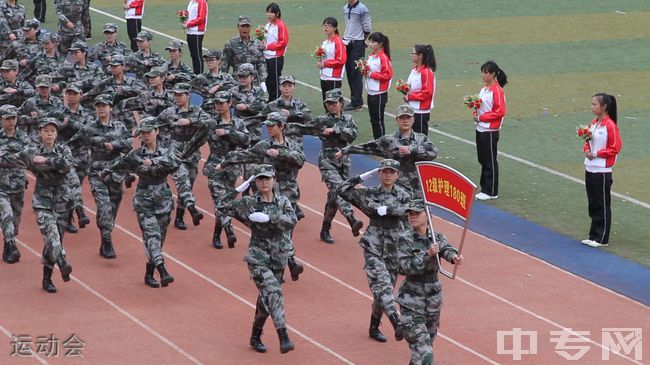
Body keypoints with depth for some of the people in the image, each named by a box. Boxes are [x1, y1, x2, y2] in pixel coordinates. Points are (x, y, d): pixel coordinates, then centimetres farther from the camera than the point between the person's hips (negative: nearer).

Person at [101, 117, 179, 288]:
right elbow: (120, 163, 19)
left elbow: (175, 163, -20)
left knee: (159, 238, 7)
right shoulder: (135, 155, 2)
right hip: (144, 201, -2)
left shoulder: (165, 153, 2)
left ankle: (149, 274, 21)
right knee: (152, 235, -18)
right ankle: (163, 272, -31)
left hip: (163, 202, 2)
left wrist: (154, 161, -24)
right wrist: (106, 170, 29)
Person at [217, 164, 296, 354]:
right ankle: (283, 337, -30)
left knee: (266, 298, 15)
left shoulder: (283, 202, 2)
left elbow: (291, 221, -15)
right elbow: (223, 207, -3)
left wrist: (268, 218, -25)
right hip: (258, 257, -3)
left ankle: (255, 337, 32)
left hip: (278, 258, 4)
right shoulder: (248, 202, -1)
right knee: (273, 292, -22)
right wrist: (240, 188, -8)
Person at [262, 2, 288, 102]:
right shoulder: (267, 25, 14)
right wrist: (263, 43, 2)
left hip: (276, 58, -8)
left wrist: (268, 46, -16)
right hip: (267, 57, 8)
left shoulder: (280, 25, -10)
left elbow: (283, 42, -15)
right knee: (268, 81, 11)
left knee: (275, 82, -5)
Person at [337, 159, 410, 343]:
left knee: (384, 287, 8)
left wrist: (386, 210, -21)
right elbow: (342, 191, -1)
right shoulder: (369, 194, 3)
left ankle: (374, 327, 23)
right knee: (382, 283, -19)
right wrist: (362, 177, -4)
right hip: (373, 247, -2)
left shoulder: (403, 195, 5)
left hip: (394, 248, 2)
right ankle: (397, 323, -33)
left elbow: (408, 209, -16)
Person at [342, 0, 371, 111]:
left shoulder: (362, 9, -11)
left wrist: (364, 42, -5)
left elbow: (367, 28, -8)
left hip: (358, 43, -7)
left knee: (356, 73, -7)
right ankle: (355, 98, 19)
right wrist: (345, 37, 17)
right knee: (349, 72, 9)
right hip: (347, 43, 7)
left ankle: (357, 103, -5)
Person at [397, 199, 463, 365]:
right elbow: (405, 267, -20)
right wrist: (427, 255, -31)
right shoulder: (405, 239, -11)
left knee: (429, 338, 21)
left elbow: (446, 248, -20)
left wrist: (454, 257, -43)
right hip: (412, 300, -5)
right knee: (422, 349, -14)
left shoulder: (437, 237, 0)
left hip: (433, 298, 5)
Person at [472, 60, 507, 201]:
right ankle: (484, 187, 23)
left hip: (490, 131, -8)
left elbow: (500, 111, -19)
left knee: (490, 161, -1)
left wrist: (481, 117, -17)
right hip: (480, 129, 8)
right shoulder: (484, 89, 11)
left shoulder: (497, 90, -15)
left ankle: (491, 192, 6)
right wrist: (475, 114, -1)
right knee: (482, 160, 14)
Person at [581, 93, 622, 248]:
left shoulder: (610, 126, -15)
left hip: (602, 171, -8)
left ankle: (602, 239, 6)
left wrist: (596, 153, -16)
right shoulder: (593, 123, 10)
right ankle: (594, 236, 21)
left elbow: (615, 148, -15)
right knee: (593, 204, 13)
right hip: (590, 169, 8)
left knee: (602, 205, 0)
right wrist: (586, 150, -1)